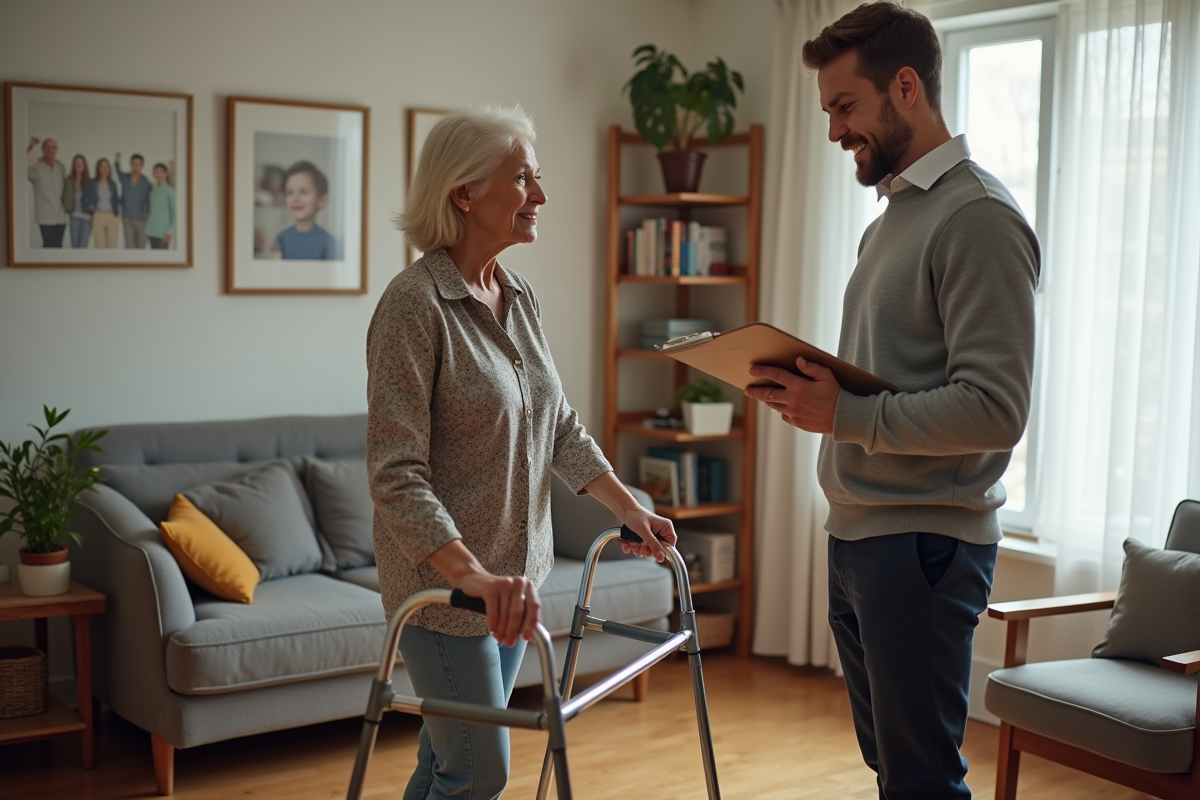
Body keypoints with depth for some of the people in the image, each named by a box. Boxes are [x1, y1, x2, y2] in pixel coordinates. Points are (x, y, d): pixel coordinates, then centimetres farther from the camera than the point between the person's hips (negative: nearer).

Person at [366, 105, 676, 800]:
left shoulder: (519, 297, 7)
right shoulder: (415, 304, -18)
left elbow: (560, 426, 15)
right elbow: (397, 475, -23)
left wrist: (631, 509, 10)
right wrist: (470, 573, -33)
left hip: (514, 573, 8)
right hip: (443, 580, -7)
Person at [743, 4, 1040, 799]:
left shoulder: (978, 217, -15)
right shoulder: (892, 214, 15)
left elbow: (994, 407, -22)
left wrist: (847, 416, -20)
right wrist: (810, 388, 3)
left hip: (923, 543, -9)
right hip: (857, 532, 9)